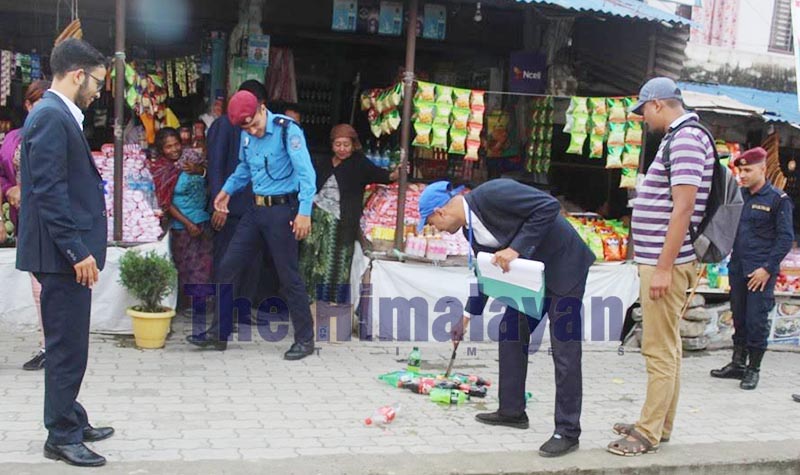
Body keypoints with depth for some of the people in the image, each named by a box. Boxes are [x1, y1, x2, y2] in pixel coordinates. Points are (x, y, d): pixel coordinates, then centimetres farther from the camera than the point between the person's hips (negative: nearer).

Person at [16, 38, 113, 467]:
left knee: (67, 346, 17)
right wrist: (77, 250, -22)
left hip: (67, 252, 10)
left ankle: (71, 422, 29)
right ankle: (62, 437, 10)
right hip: (63, 254, -10)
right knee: (67, 348, -1)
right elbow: (49, 191, -22)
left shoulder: (58, 115, 15)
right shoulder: (50, 116, -15)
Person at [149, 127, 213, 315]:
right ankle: (186, 303, 16)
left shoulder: (191, 156, 2)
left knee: (205, 261, 7)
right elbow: (166, 203, -8)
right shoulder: (159, 169, -7)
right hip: (182, 224, -4)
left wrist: (197, 170, -16)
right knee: (186, 264, 2)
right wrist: (187, 223, -12)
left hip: (204, 219, 4)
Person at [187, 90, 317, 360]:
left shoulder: (287, 130, -14)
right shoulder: (247, 135, 9)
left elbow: (306, 172, -20)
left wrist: (304, 212, -27)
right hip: (256, 210, 8)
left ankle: (305, 339, 12)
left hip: (282, 209, -7)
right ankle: (219, 332, 19)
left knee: (289, 276, -2)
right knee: (228, 268, 8)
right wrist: (227, 190, 16)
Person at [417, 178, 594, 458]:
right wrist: (468, 316, 20)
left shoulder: (491, 193, -23)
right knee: (511, 334, 12)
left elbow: (549, 206, -26)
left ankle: (567, 431, 3)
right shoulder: (471, 228, 4)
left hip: (564, 267, -9)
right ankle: (512, 411, 25)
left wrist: (516, 249, -27)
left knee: (565, 351, -6)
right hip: (531, 273, 9)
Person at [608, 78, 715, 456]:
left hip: (666, 263, -10)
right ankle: (659, 424, 26)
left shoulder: (686, 138, -15)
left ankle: (649, 434, 4)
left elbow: (683, 207, -22)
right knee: (667, 347, 15)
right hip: (659, 260, 10)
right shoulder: (678, 138, 16)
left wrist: (663, 267, -22)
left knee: (660, 350, -4)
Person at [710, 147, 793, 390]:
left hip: (760, 272, -6)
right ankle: (737, 364, 23)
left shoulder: (778, 199, -5)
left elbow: (786, 238, -6)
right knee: (739, 319, 13)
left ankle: (753, 369, 9)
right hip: (737, 268, 6)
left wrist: (767, 268, -12)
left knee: (756, 321, -2)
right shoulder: (739, 196, 11)